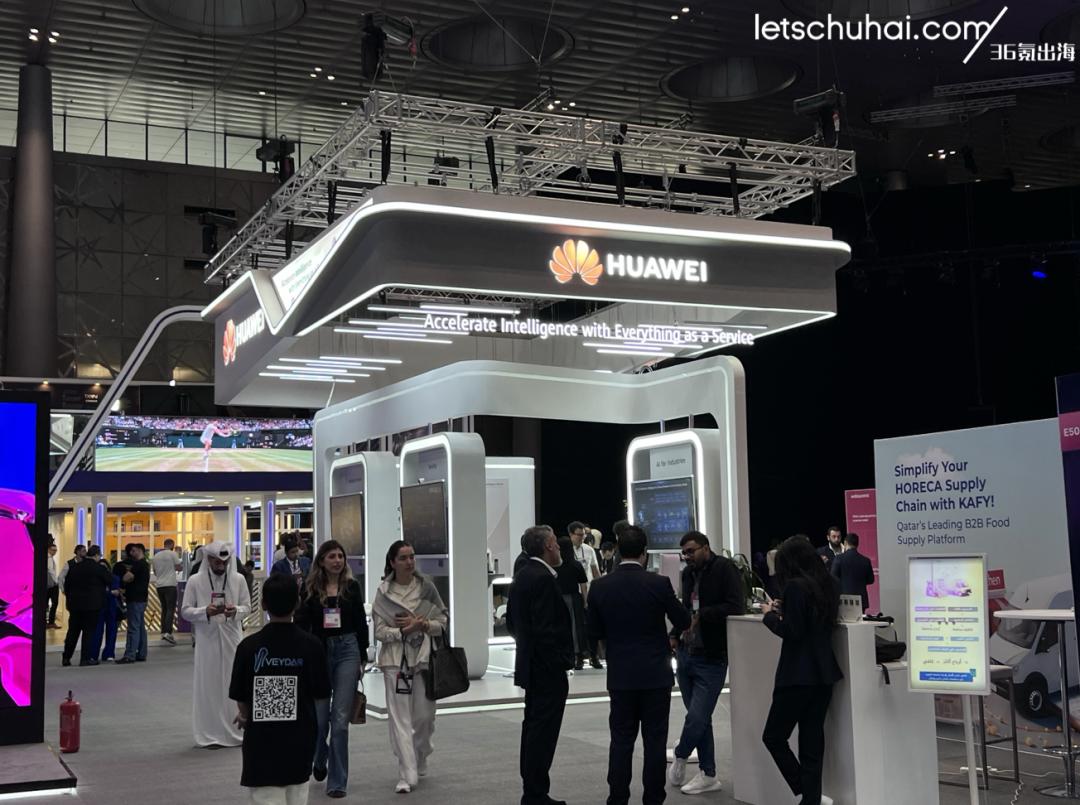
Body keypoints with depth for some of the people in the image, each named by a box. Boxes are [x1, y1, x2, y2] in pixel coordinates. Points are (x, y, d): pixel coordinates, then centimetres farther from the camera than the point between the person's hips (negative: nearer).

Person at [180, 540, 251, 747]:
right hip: (207, 639, -1)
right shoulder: (195, 581, -1)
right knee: (208, 685, 1)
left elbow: (247, 606, 8)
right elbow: (185, 610, 0)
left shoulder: (238, 579, 3)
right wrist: (205, 612, -17)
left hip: (232, 638, 1)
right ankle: (210, 734, 9)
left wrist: (235, 611, -14)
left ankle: (235, 730, 14)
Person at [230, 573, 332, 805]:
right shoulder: (311, 646, -8)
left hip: (262, 740, -2)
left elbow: (240, 698, -2)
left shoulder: (249, 646, -10)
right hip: (300, 737, 2)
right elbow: (321, 696, 0)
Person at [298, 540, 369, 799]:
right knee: (319, 717, 4)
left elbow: (361, 624, 7)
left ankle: (337, 782, 5)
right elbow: (302, 626, 1)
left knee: (340, 719, -3)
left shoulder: (352, 586, 4)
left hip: (347, 651, 0)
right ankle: (320, 759, 38)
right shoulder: (311, 589, 1)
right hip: (318, 651, 0)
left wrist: (362, 658, 4)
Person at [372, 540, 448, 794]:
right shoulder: (384, 593, 0)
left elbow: (442, 623, 5)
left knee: (424, 716, 6)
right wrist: (406, 629, -14)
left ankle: (419, 761, 31)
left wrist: (423, 625, -12)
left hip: (424, 657, 2)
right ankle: (407, 775, -3)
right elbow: (379, 632, -2)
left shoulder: (426, 587, 3)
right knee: (400, 718, -6)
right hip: (395, 660, -1)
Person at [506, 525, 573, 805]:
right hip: (548, 668, -10)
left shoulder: (522, 577, 11)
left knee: (534, 729, 15)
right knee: (543, 732, -5)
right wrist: (559, 662, -17)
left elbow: (512, 622, 18)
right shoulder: (543, 579, -19)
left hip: (530, 666, 10)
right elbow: (545, 630, -23)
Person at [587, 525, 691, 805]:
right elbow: (684, 622, 0)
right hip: (656, 674, -2)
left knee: (621, 739, 8)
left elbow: (594, 633, 2)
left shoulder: (600, 587, -5)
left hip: (620, 675, 2)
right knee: (654, 740, 5)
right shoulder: (659, 583, -11)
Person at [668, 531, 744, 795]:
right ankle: (708, 775, 21)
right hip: (686, 654, 7)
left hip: (711, 657, -7)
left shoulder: (724, 569, -10)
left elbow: (736, 607, -20)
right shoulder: (688, 573, 11)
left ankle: (680, 758, 20)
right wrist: (675, 634, 6)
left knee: (697, 717, -7)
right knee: (699, 717, 11)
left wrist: (701, 616, -22)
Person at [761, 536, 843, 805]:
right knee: (812, 741, 10)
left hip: (798, 675, -8)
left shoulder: (795, 586, -16)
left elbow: (791, 632, -18)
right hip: (823, 673, 8)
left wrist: (770, 614, -3)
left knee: (773, 736, 4)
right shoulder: (828, 584, 9)